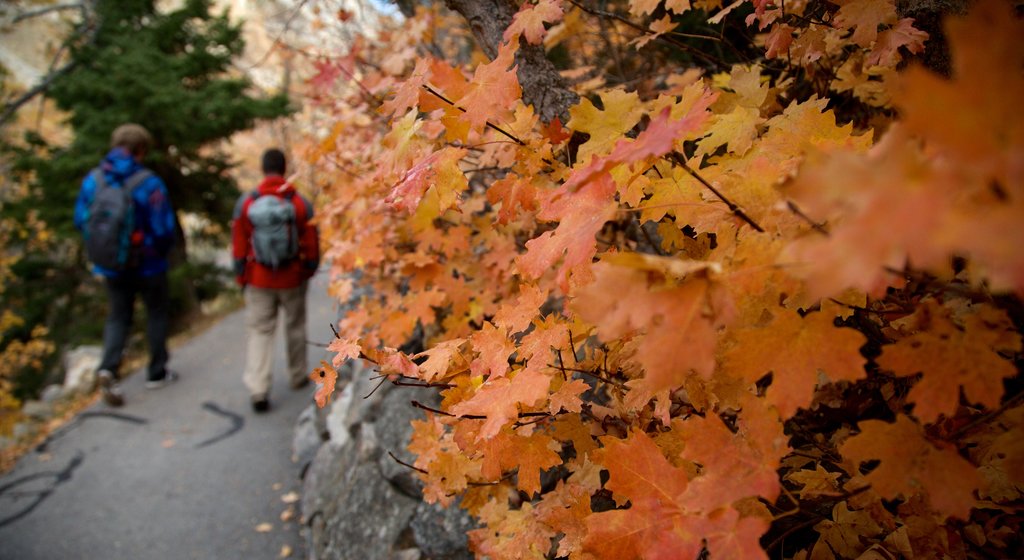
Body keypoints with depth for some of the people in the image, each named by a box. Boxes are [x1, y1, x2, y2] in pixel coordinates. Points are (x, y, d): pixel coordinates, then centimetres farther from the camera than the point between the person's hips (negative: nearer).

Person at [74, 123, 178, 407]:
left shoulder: (93, 179, -6)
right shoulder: (149, 183, -21)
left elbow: (80, 220, 1)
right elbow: (163, 229, -20)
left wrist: (104, 244, 15)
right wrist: (161, 250, 1)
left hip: (111, 266, 4)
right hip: (148, 265, -3)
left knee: (117, 317, 16)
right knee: (156, 314, 16)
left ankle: (108, 368, -5)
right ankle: (157, 373, 25)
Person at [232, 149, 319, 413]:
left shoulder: (246, 203, -7)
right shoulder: (300, 203, -9)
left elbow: (239, 245, -3)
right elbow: (311, 243, -4)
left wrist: (241, 277, 8)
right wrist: (309, 270, 12)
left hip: (258, 280, 0)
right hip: (292, 279, 0)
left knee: (259, 331, 6)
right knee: (295, 327, 18)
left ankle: (258, 389, -4)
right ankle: (297, 376, 32)